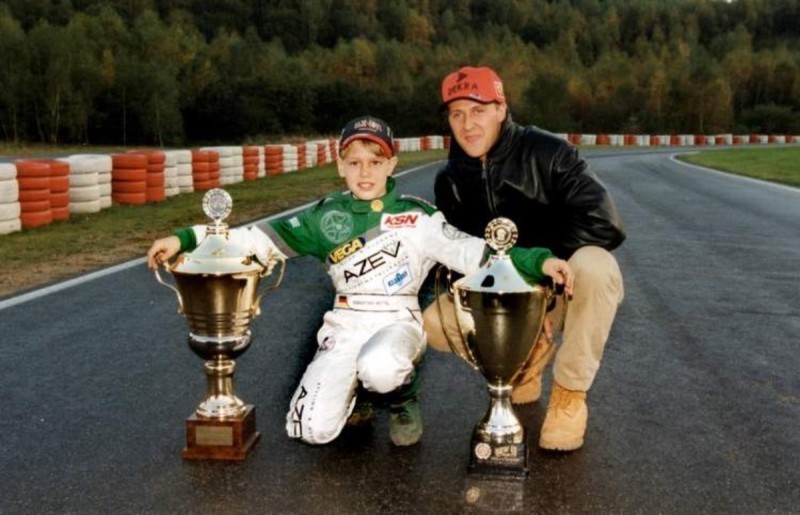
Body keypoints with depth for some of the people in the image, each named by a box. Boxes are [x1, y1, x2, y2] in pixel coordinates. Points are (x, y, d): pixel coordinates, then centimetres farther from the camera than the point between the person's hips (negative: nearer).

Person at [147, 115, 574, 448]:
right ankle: (357, 388, 19)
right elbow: (264, 238, 3)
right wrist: (186, 239, -4)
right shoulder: (326, 217, 4)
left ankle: (402, 400, 1)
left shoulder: (416, 216, -2)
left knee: (378, 367, -38)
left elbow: (468, 251, -11)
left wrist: (538, 262, -25)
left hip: (398, 321, -2)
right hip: (344, 326, 2)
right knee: (311, 428, -16)